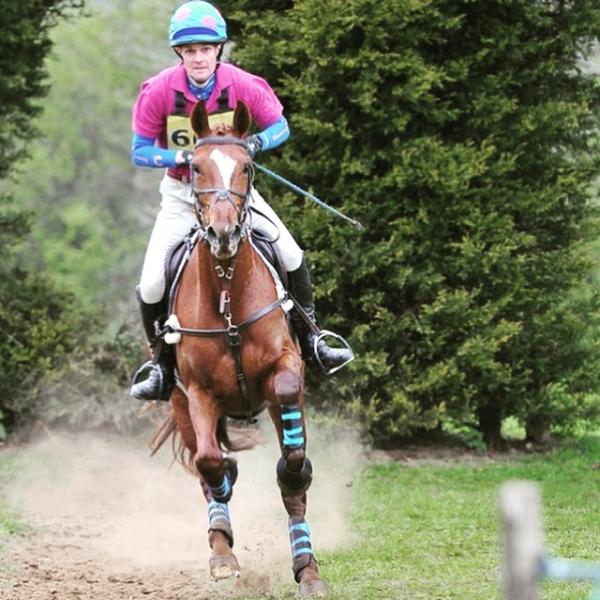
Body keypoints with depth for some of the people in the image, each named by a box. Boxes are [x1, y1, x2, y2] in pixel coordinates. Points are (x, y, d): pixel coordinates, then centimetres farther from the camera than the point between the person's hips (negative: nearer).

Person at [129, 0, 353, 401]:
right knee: (151, 285, -14)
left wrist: (257, 142, -25)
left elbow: (280, 126, -3)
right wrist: (179, 157, -30)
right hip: (181, 193, -1)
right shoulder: (159, 92, -19)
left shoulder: (243, 86, -17)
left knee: (291, 256, -12)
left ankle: (308, 338, 11)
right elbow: (140, 151, -12)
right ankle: (162, 362, 10)